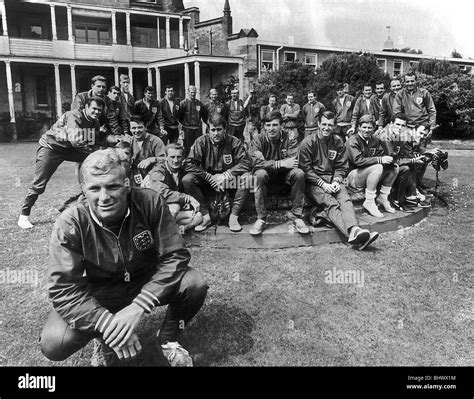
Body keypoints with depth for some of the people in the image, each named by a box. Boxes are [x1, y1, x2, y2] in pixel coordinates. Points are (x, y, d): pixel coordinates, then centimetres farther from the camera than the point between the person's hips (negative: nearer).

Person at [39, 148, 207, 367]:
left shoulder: (150, 202, -22)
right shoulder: (70, 224, -22)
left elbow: (175, 255, -20)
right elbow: (63, 287, -22)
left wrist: (138, 307, -31)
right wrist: (108, 323, -35)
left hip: (148, 282, 1)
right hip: (99, 293, 0)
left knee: (195, 284, -27)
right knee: (53, 344, -23)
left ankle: (168, 338, 4)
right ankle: (107, 338, 11)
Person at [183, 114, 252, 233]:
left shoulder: (234, 142, -7)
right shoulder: (201, 142, -7)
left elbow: (245, 163, -14)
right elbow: (189, 165, -14)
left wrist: (226, 175, -23)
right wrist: (210, 177, -20)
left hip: (229, 181, 0)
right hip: (207, 182, 0)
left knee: (247, 177, -28)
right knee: (187, 180, -26)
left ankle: (233, 217, -19)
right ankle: (206, 217, -18)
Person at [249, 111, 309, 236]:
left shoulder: (290, 139, -8)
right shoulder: (258, 140, -9)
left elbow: (294, 163, -20)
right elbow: (257, 163, -25)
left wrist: (271, 164, -28)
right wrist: (281, 163, -34)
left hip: (284, 176, 1)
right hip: (267, 175, -1)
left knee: (299, 173, -28)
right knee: (260, 174, -33)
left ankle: (297, 217, -19)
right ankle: (261, 219, -25)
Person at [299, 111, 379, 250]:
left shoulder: (338, 142, 12)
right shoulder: (308, 142, -1)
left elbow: (342, 167, 12)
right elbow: (305, 169, -5)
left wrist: (336, 181, -8)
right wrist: (322, 184, -14)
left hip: (332, 180, 4)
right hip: (313, 182, -4)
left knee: (345, 199, -28)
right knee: (330, 204, -30)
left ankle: (354, 230, -52)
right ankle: (352, 235, -52)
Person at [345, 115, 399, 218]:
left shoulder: (375, 141, 11)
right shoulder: (352, 141, -12)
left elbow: (382, 155, 6)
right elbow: (358, 161, -25)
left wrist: (389, 159, -19)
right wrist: (380, 160, -27)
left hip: (369, 175, 8)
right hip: (353, 177, -7)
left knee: (394, 167, -6)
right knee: (377, 167, -32)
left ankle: (383, 197, 4)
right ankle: (369, 202, -24)